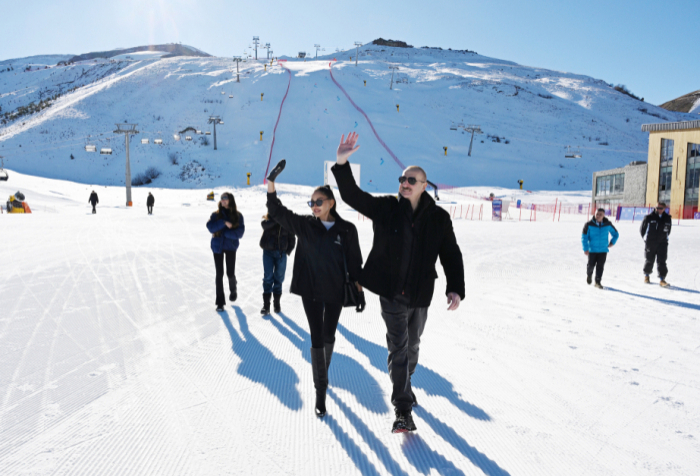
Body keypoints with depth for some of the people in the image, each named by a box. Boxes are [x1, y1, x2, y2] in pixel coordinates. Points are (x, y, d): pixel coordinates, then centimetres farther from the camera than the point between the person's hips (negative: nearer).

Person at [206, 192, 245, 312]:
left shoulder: (238, 215, -1)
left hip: (231, 247, -1)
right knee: (219, 274, 1)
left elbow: (239, 233, -11)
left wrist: (222, 232, -15)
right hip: (217, 246, 1)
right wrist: (224, 223, -22)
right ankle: (220, 302, 9)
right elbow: (210, 227, -13)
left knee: (230, 273, 2)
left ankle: (233, 290, 36)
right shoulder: (216, 214, 3)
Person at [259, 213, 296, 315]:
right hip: (268, 252, -1)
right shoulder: (267, 220, -2)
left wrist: (288, 251, -2)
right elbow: (265, 224, -28)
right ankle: (266, 304, 1)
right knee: (268, 277, -4)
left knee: (279, 278, 7)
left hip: (281, 253, 1)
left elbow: (292, 238, 5)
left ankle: (277, 302, 19)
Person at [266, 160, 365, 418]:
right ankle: (321, 390, 7)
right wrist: (271, 181, -18)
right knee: (317, 339, -1)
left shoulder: (347, 230, -6)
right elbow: (276, 211, -8)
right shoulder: (305, 225, -4)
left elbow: (354, 263, -1)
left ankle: (324, 370, 44)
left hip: (335, 292, 1)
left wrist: (359, 290, -1)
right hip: (311, 292, 0)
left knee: (329, 336, 17)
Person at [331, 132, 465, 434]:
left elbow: (451, 255, -1)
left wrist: (455, 288, -13)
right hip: (392, 294, -2)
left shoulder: (438, 218, -3)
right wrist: (342, 164, -24)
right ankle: (402, 408, 4)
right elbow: (352, 196, -10)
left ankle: (405, 383, 49)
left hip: (420, 295, 3)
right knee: (398, 348, -4)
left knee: (412, 346, 21)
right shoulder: (386, 208, -5)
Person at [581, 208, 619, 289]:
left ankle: (598, 282, 5)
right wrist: (585, 249, -12)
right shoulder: (589, 225, -8)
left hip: (603, 250, 1)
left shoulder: (608, 224, -1)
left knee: (600, 266, -4)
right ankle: (589, 275, 36)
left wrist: (612, 242, 4)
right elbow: (584, 237, -5)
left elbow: (616, 234, 17)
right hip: (592, 249, -1)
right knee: (591, 265, 4)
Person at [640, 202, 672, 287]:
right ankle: (646, 275, 30)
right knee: (649, 261, 8)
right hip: (650, 244, -1)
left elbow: (668, 230, 18)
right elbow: (642, 229, 5)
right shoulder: (649, 217, -5)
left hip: (662, 244, 2)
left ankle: (662, 279, -4)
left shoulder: (667, 218, 4)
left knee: (662, 261, -5)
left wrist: (664, 238, 14)